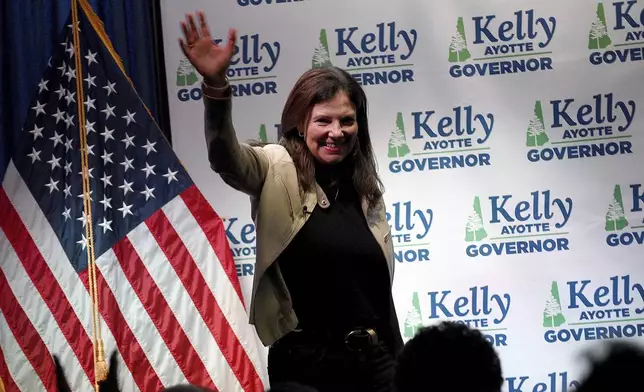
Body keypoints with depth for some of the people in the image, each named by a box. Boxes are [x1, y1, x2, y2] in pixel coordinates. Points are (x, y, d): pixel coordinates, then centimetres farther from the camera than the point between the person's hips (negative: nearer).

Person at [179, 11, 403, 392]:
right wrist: (216, 86, -41)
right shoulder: (279, 171, -2)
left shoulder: (365, 189, 12)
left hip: (371, 359, 4)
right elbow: (226, 158, -24)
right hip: (304, 361, -4)